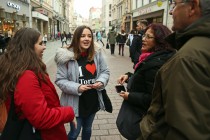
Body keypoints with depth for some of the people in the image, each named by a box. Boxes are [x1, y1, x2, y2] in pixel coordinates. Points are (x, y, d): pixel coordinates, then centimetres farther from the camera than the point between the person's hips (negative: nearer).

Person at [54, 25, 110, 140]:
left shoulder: (97, 53, -5)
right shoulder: (67, 57, -17)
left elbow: (105, 71, 4)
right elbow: (60, 80, -14)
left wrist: (101, 81, -16)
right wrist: (77, 87, -27)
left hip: (93, 101, 4)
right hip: (76, 103, -4)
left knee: (87, 129, 27)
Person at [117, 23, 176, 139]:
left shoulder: (155, 63, -28)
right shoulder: (152, 58, 5)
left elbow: (154, 98, -29)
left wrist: (130, 96, -21)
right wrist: (129, 76, 2)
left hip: (142, 117, -10)